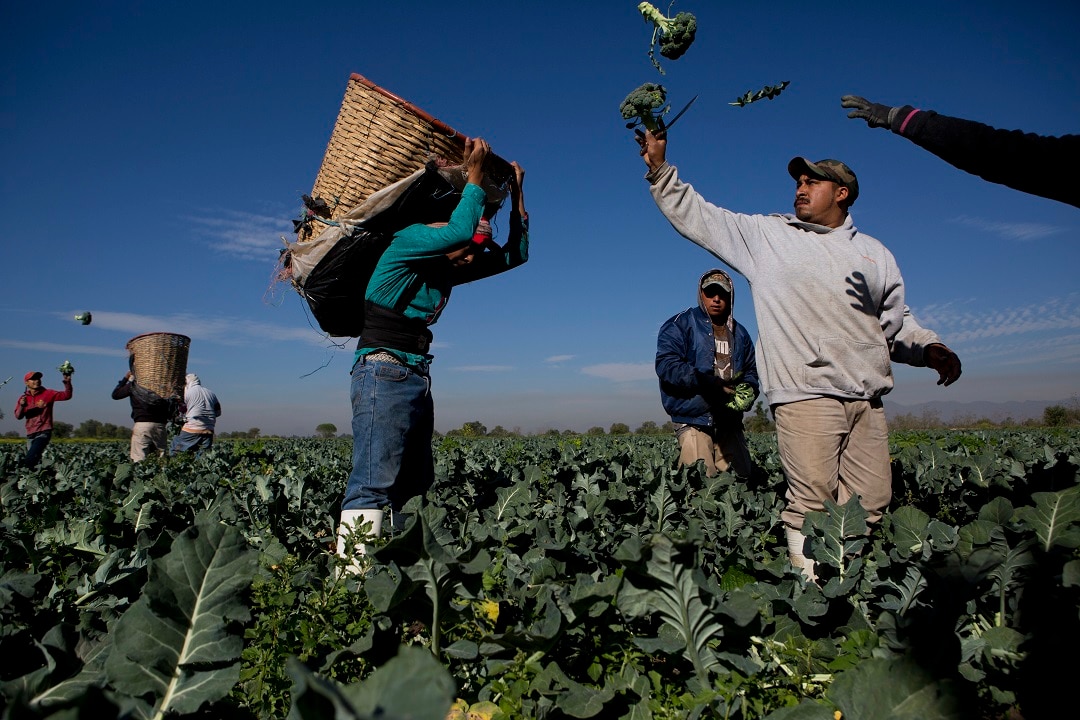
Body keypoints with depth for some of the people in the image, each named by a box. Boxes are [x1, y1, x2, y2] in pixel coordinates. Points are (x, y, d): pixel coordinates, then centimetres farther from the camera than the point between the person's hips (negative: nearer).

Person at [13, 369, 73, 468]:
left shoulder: (48, 394, 0)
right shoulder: (23, 398, 9)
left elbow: (66, 395, -10)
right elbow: (18, 416, 1)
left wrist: (67, 382, -25)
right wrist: (22, 406, -19)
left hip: (44, 433, -4)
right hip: (30, 434, 4)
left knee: (29, 460, -21)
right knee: (35, 461, 11)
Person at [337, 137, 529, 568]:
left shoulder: (447, 270, 17)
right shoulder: (406, 243, -4)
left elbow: (514, 253, 20)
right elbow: (461, 229, -22)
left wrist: (516, 194, 19)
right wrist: (475, 173, -8)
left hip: (417, 378, 9)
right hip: (384, 372, -9)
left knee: (412, 488, 6)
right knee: (373, 485, -16)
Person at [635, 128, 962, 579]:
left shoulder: (874, 254, 21)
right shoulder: (765, 234, 11)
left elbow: (895, 324, 26)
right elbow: (696, 216, 10)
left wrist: (931, 347, 8)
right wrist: (660, 169, 2)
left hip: (867, 399, 5)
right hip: (804, 393, -4)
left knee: (871, 505, 5)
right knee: (812, 503, -11)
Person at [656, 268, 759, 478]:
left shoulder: (740, 333, 19)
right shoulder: (680, 325, 1)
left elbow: (751, 371, 24)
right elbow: (666, 364, -12)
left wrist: (748, 390, 0)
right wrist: (706, 382, -23)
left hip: (730, 421, 6)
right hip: (693, 420, -6)